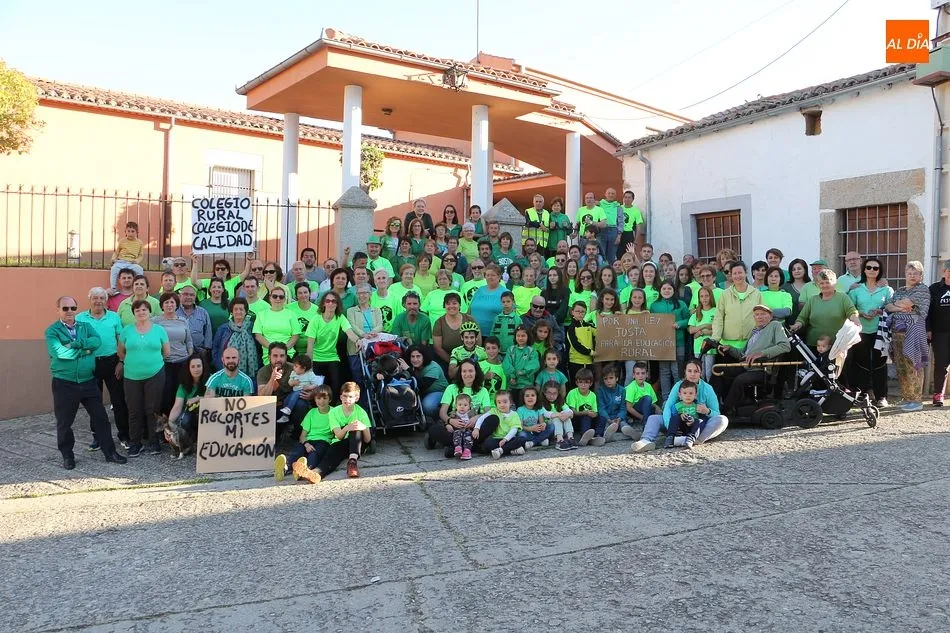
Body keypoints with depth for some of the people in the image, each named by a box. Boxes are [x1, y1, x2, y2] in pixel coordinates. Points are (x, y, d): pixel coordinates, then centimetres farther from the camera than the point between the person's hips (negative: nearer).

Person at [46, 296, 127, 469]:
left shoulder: (86, 326, 8)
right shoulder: (52, 331, -4)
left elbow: (97, 341, -11)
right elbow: (59, 352, -21)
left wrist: (75, 344, -21)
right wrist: (85, 348, -12)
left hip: (88, 381, 3)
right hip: (64, 383, -3)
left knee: (100, 417, 7)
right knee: (64, 421, 9)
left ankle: (110, 452, 17)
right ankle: (67, 455, 25)